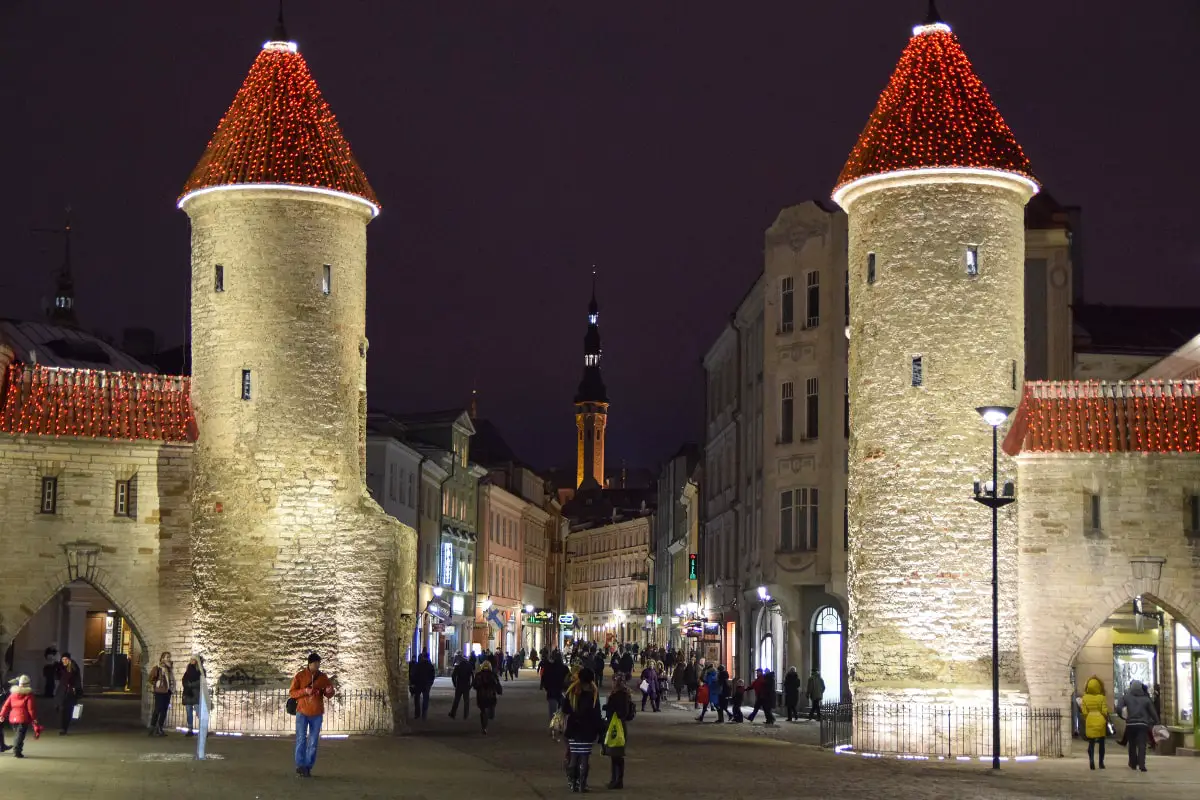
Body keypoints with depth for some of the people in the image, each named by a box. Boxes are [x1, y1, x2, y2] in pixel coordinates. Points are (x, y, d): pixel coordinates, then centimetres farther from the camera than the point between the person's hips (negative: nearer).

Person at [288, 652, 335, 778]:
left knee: (313, 742, 2)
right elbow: (291, 693, -4)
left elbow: (329, 695, 7)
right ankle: (300, 766, -5)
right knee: (301, 739, -8)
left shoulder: (323, 677, 2)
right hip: (302, 712, -2)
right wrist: (304, 691, -19)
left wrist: (329, 691, -17)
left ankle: (308, 767, 7)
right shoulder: (300, 676, -4)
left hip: (317, 714, 2)